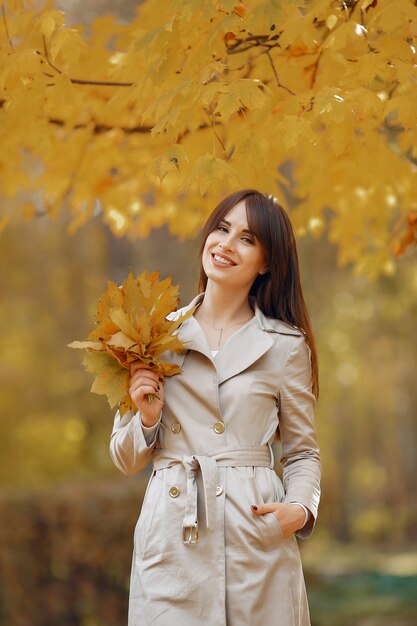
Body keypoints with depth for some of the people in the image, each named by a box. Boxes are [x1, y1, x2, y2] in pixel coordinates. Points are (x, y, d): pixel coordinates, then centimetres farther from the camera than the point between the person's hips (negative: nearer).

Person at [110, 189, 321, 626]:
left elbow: (302, 451, 9)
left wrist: (300, 508, -9)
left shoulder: (287, 345, 3)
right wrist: (147, 419, -9)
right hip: (171, 539, 1)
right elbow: (126, 459, 10)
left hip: (257, 542, 0)